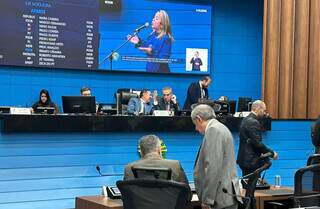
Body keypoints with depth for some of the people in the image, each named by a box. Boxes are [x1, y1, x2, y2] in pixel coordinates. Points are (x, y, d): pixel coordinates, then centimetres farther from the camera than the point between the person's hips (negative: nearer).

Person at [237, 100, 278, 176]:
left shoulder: (246, 120, 13)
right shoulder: (253, 123, -17)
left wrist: (261, 153, 15)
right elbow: (257, 143, -21)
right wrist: (272, 153, -11)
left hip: (244, 159, 10)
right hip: (251, 161, -10)